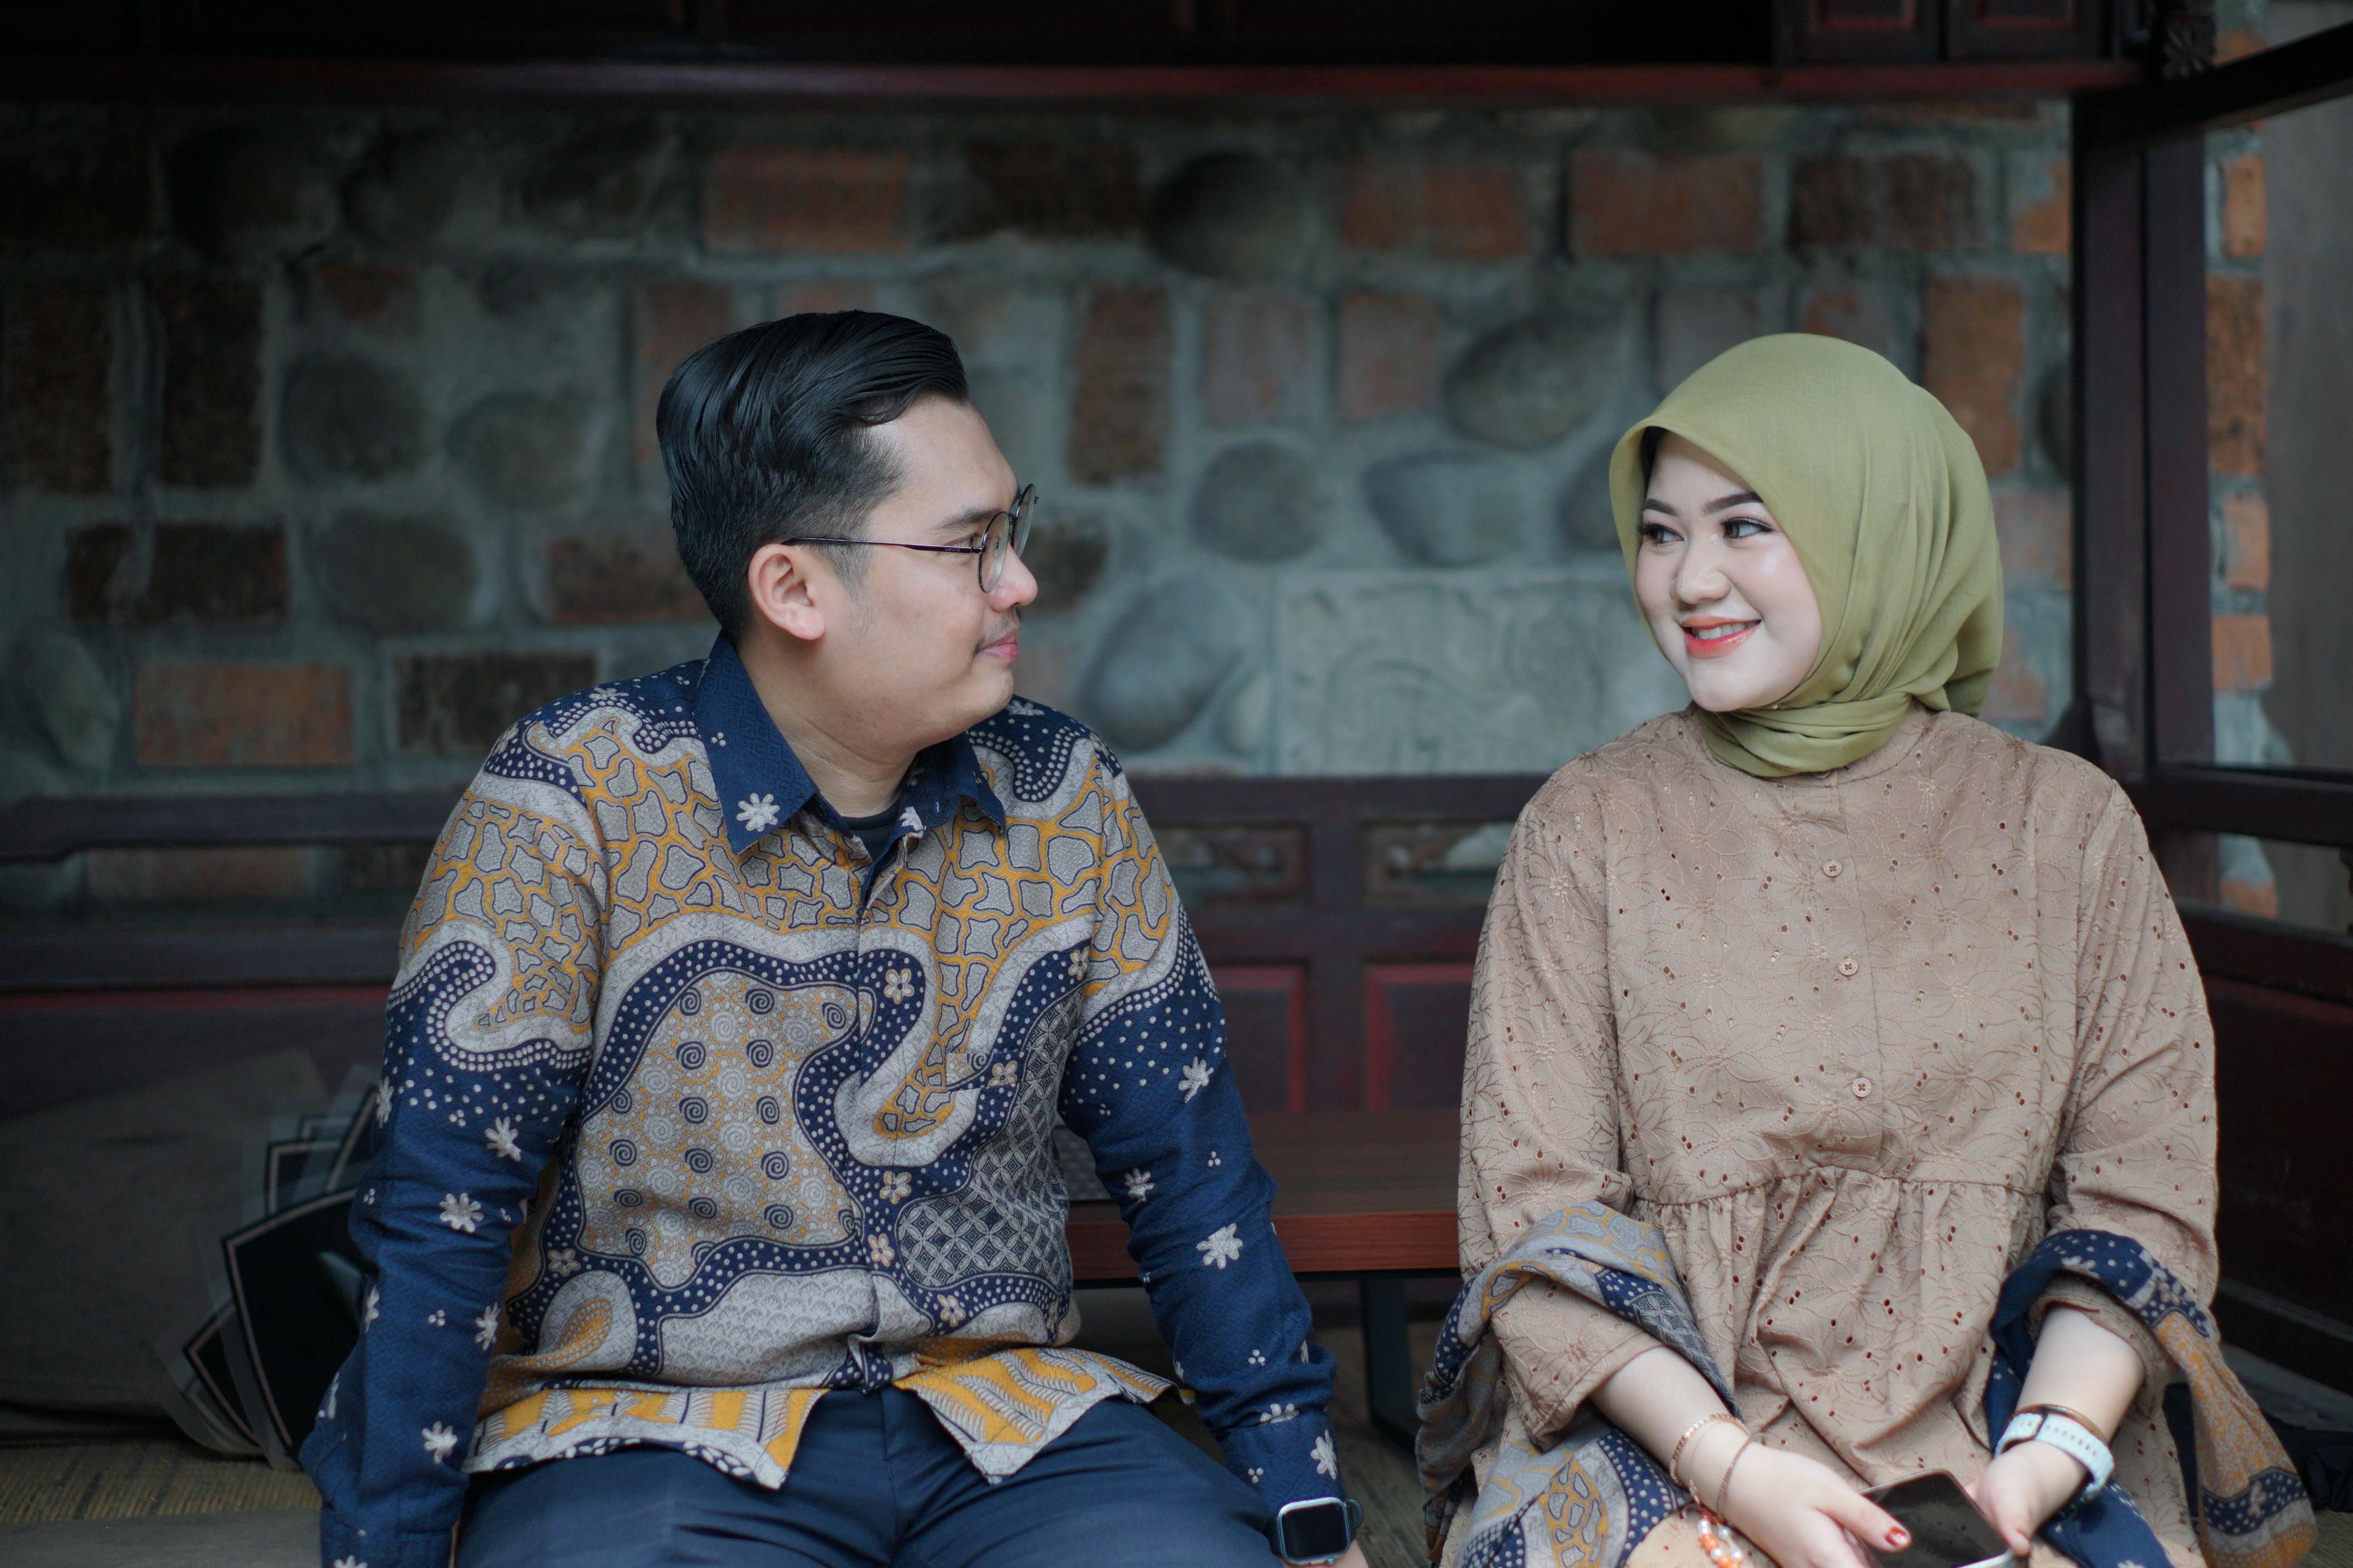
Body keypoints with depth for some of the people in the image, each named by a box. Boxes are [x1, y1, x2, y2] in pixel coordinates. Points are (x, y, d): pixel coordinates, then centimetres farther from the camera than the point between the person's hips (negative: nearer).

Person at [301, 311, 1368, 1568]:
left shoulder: (1066, 800, 4)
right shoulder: (575, 801, -9)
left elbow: (1186, 1171, 8)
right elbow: (440, 1218, -9)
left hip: (1007, 1416, 4)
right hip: (649, 1434, -3)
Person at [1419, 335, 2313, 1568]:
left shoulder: (2062, 824, 7)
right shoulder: (1588, 829, 5)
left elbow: (2140, 1196, 5)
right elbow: (1537, 1209, -1)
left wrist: (2047, 1456, -12)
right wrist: (1731, 1466, -14)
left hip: (1990, 1458, 1)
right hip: (1660, 1444, -1)